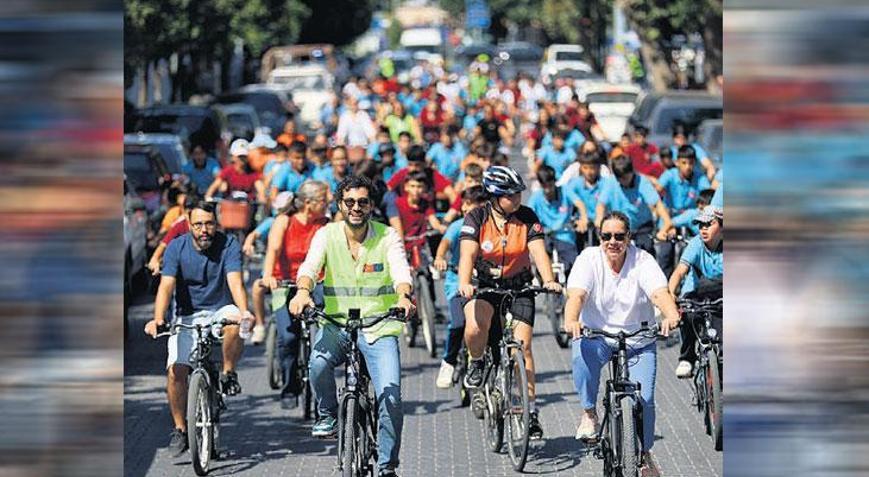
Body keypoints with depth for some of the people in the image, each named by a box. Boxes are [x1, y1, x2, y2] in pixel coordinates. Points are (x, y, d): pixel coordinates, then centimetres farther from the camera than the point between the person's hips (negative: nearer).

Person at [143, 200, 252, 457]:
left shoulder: (229, 245, -11)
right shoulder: (177, 248, -9)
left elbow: (235, 282, -24)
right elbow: (166, 286, -19)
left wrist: (244, 312, -44)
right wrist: (158, 319, -36)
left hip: (220, 309, -1)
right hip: (188, 315, 1)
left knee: (234, 323, -36)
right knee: (176, 371, -16)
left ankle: (228, 373, -11)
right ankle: (180, 429, 2)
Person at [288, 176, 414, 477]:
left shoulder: (387, 237, -1)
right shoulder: (327, 235, 1)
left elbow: (401, 271, -16)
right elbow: (310, 266, -15)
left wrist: (404, 296, -39)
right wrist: (303, 291, -38)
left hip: (379, 327, 0)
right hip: (336, 324, 0)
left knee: (391, 398, -15)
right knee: (319, 362, -32)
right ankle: (328, 415, -2)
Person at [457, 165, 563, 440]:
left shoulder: (527, 217, -9)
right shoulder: (476, 218, -12)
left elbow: (538, 252, -17)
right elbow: (467, 254, -24)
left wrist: (549, 281, -36)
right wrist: (464, 283, -42)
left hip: (519, 286, 1)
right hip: (485, 285, -1)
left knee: (522, 345, -11)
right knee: (475, 327, -31)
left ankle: (531, 410, -4)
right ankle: (476, 364, 2)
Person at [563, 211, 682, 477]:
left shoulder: (643, 262, -11)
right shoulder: (589, 259, -11)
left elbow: (659, 293, -27)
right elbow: (576, 295, -26)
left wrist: (672, 316, -49)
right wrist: (571, 321, -49)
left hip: (638, 342, 1)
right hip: (597, 335, -1)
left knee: (644, 400, -11)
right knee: (583, 353, -36)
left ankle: (644, 454, 17)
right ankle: (589, 413, -13)